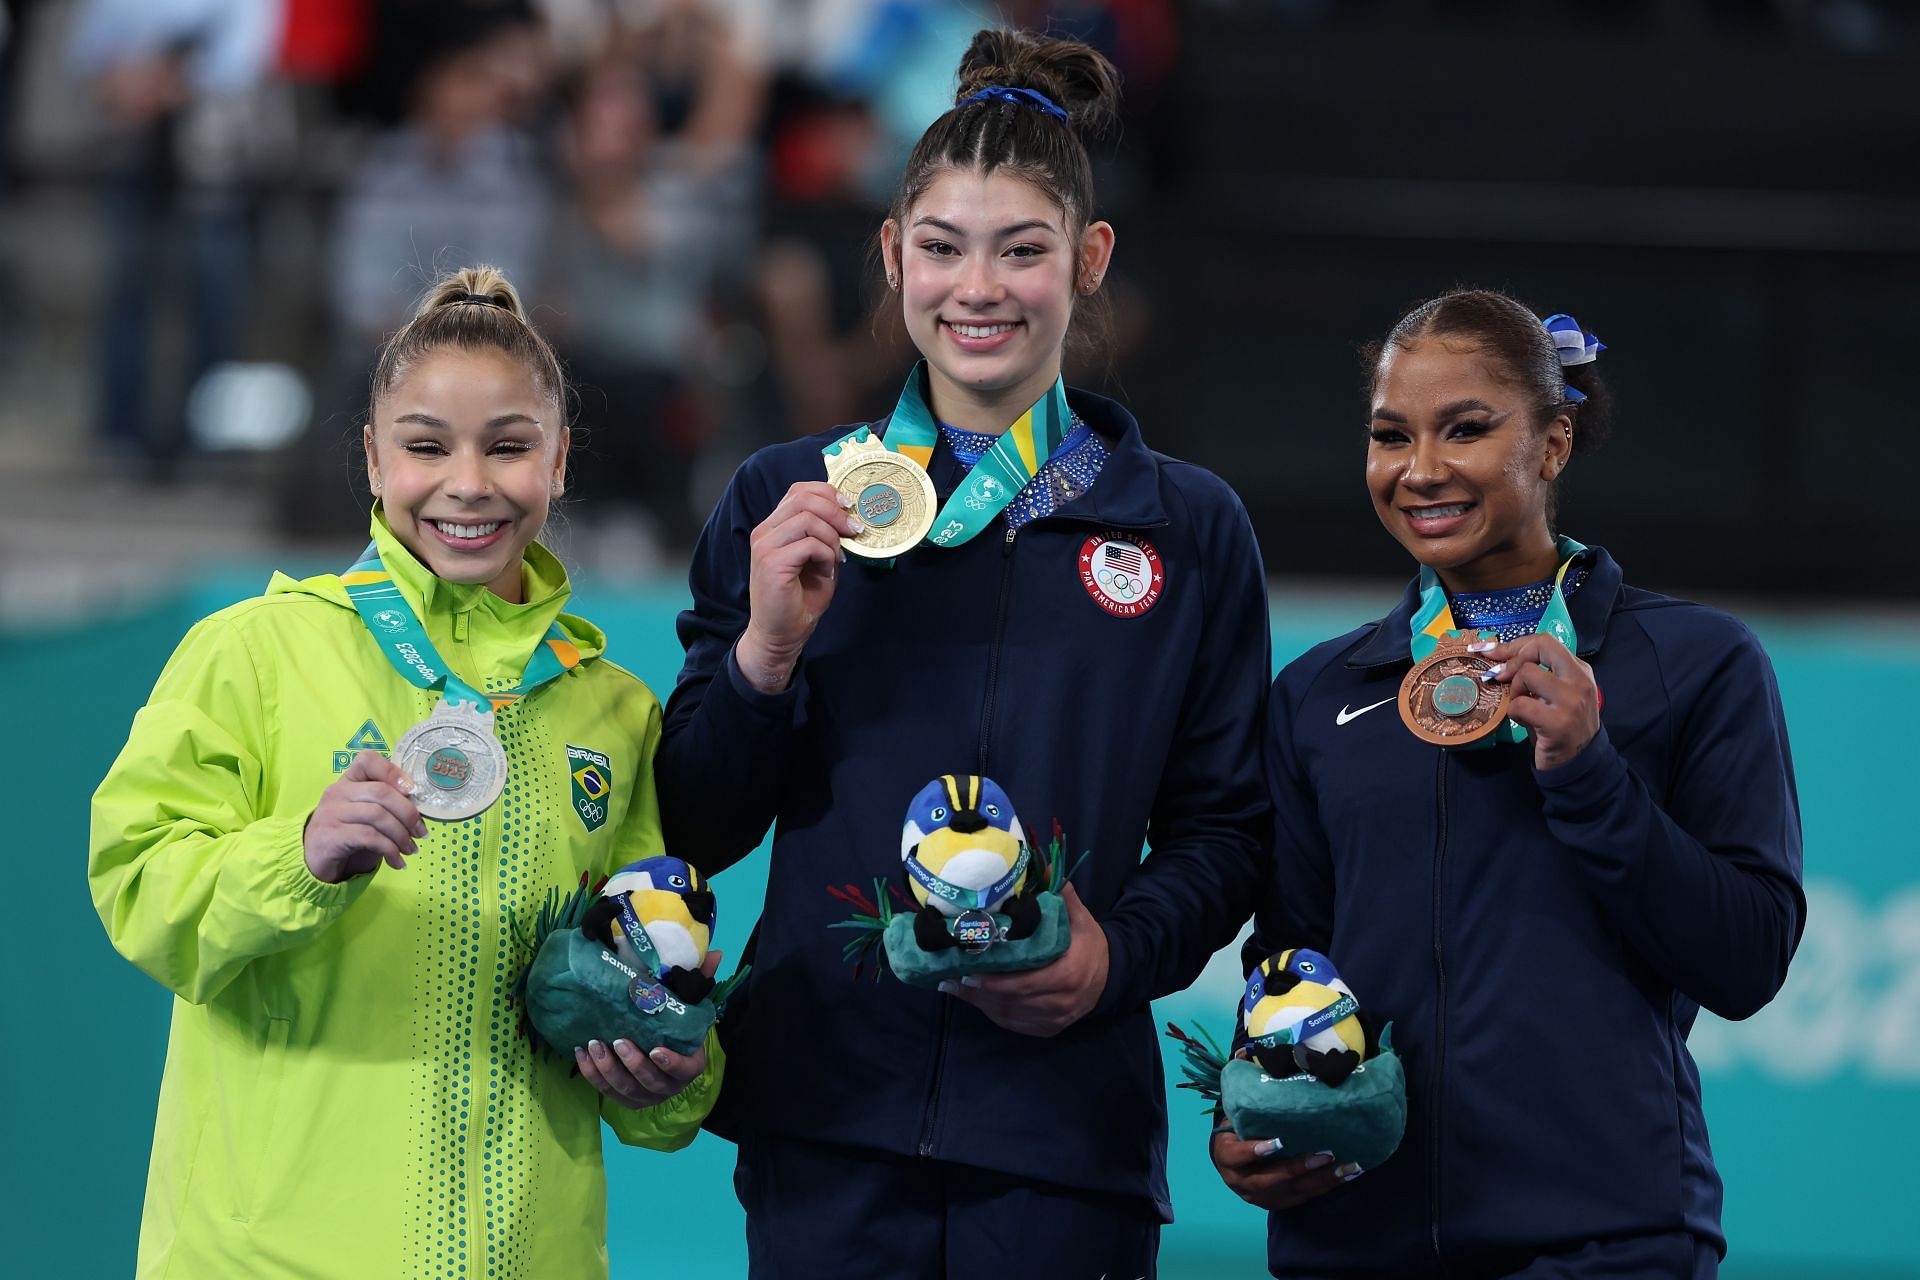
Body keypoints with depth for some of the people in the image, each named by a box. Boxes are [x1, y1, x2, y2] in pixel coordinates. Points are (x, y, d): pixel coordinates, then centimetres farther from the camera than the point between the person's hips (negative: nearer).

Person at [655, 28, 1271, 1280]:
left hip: (1064, 1131, 0)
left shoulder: (1188, 531, 8)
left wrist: (1119, 957, -10)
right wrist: (767, 650, -10)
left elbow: (1224, 827, 9)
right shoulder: (785, 504, 8)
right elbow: (699, 828, 6)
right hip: (828, 1119, 0)